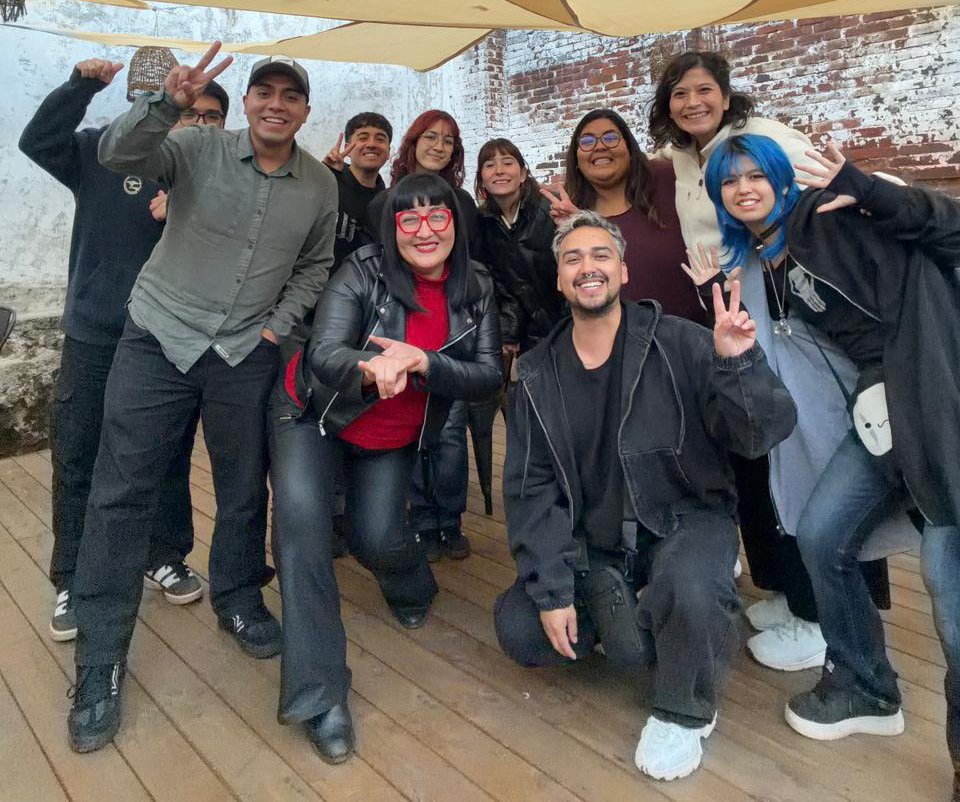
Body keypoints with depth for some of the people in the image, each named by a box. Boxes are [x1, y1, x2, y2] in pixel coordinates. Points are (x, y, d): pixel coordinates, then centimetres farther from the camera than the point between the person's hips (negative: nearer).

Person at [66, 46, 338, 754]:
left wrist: (279, 324, 3)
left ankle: (239, 603, 35)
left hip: (246, 352, 2)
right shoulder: (199, 147, -5)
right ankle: (101, 662, 10)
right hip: (158, 337, -2)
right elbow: (118, 155, -17)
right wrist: (167, 102, -32)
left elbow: (315, 265, 13)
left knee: (245, 490, 10)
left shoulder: (321, 185, 4)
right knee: (121, 494, -2)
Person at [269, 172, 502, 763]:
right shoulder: (363, 272, -19)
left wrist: (421, 362, -34)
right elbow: (323, 353, -27)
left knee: (377, 541, -11)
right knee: (300, 513, -24)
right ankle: (318, 693, -16)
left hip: (396, 441, 2)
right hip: (315, 416, -1)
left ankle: (411, 589, 31)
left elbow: (489, 375, -16)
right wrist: (371, 367, -50)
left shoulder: (477, 289, -9)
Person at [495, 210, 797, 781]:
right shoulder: (539, 375, -1)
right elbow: (530, 489, -3)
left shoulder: (679, 343, -11)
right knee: (520, 630, -10)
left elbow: (764, 434, -17)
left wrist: (737, 364, -36)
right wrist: (552, 589, -11)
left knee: (690, 590, -35)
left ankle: (685, 712, -2)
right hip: (591, 544, 4)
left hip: (686, 519, -3)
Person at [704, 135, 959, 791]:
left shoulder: (830, 217, -5)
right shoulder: (759, 266, 15)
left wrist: (867, 192, -23)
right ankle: (867, 689, 26)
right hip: (883, 408, 8)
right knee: (821, 537, 6)